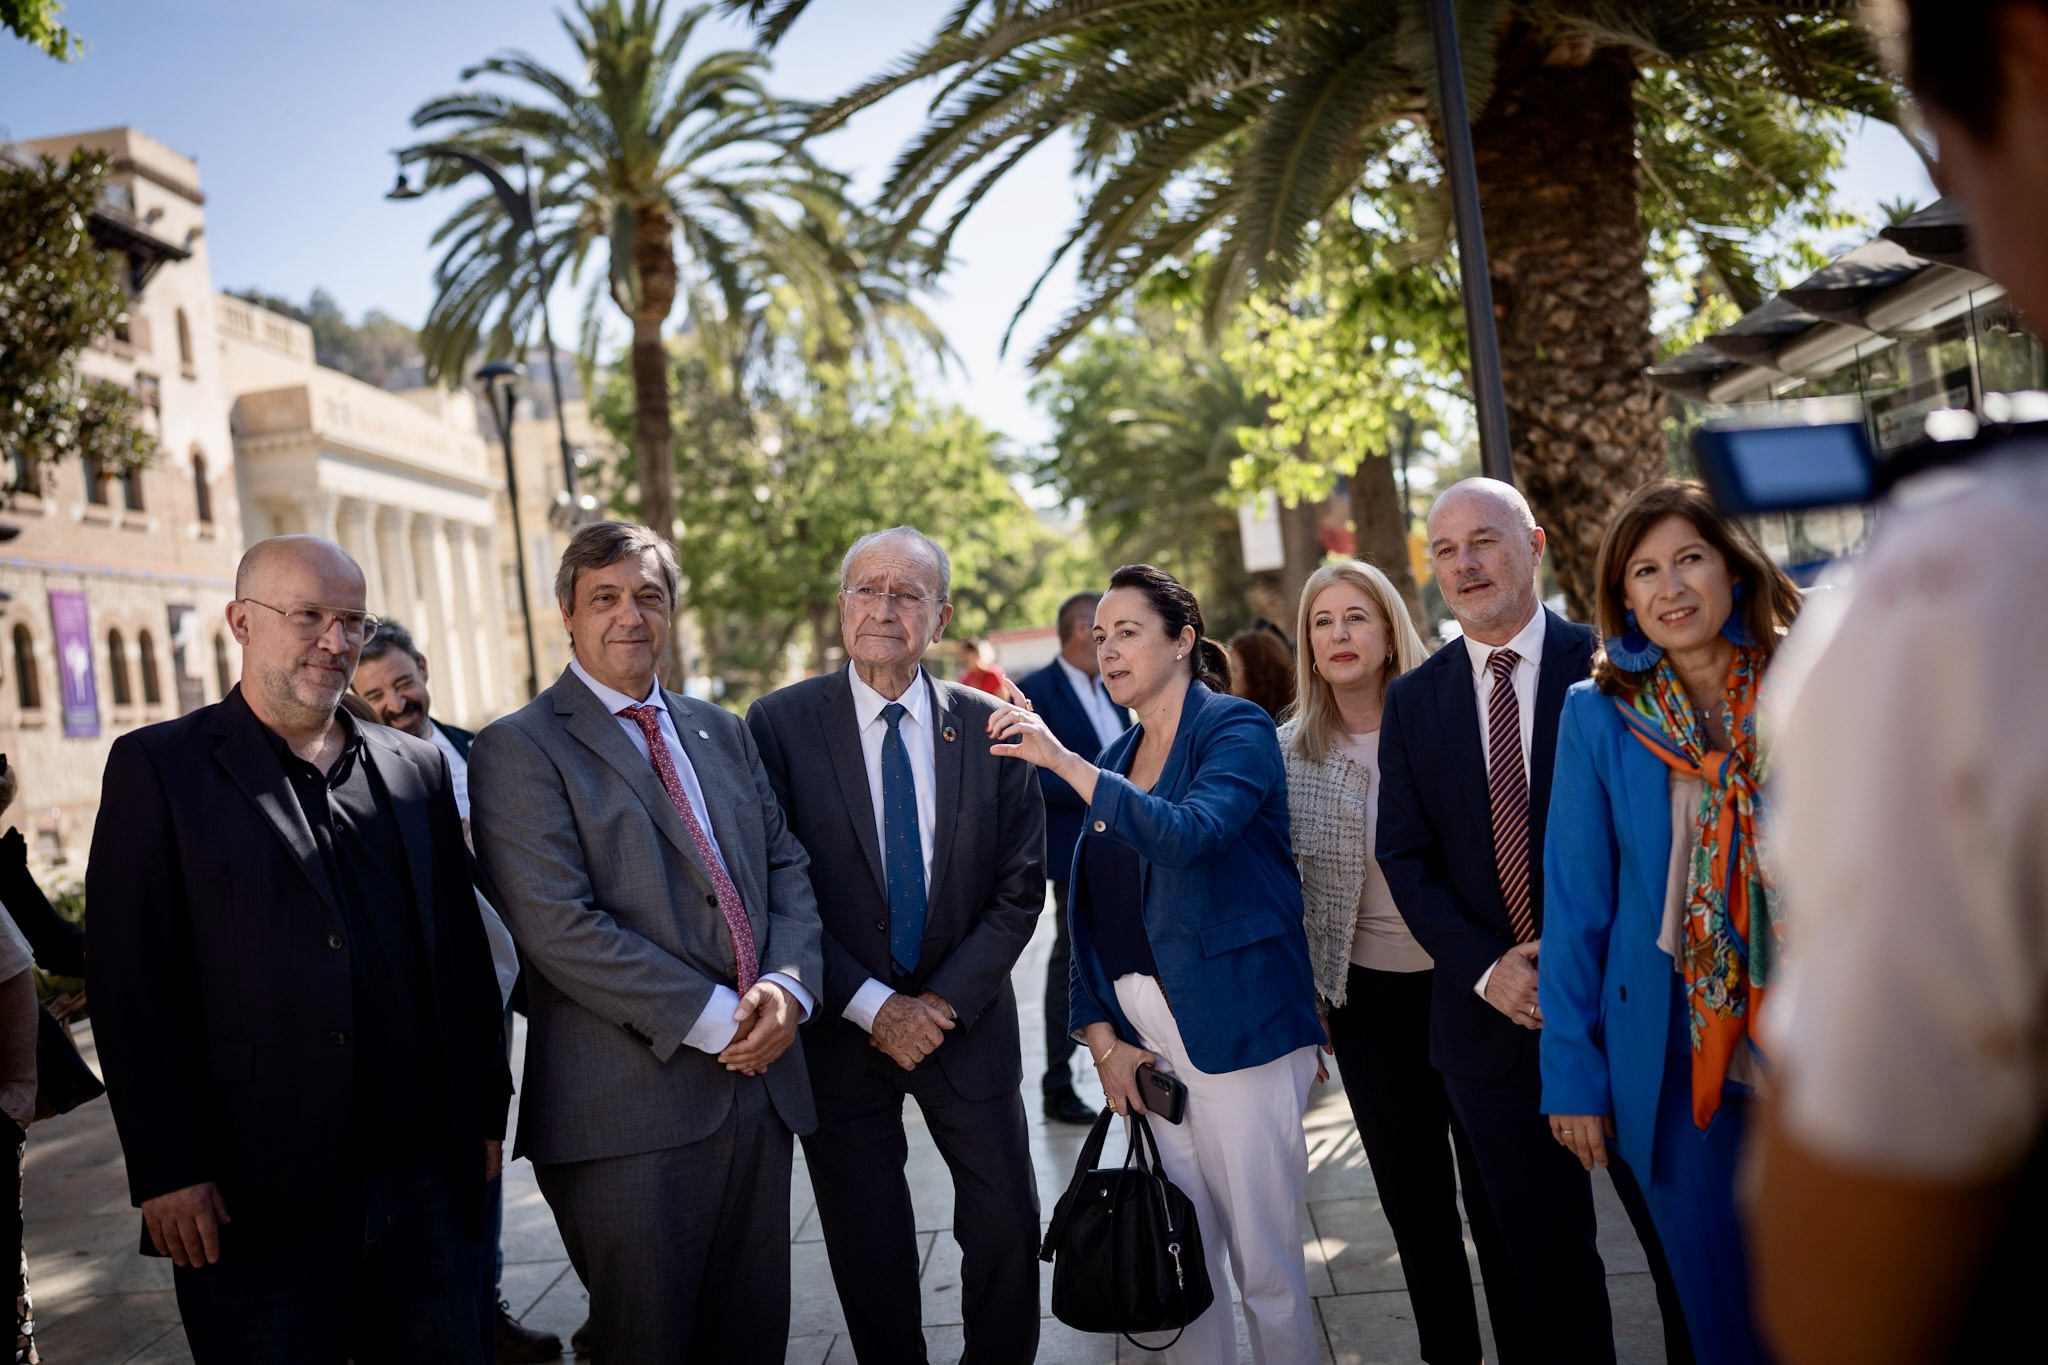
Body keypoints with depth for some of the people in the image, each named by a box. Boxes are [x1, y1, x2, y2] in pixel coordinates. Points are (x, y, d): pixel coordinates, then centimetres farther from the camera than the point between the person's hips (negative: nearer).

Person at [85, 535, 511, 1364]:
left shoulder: (417, 769, 12)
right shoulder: (157, 768, 0)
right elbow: (131, 984, -5)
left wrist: (485, 1114, 11)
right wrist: (167, 1173, -10)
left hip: (426, 1177, 4)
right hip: (256, 1198, -3)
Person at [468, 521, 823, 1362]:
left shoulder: (722, 732, 16)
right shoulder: (519, 749, -5)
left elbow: (786, 869, 13)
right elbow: (559, 928, -15)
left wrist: (788, 985, -8)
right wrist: (713, 1018, -16)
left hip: (759, 1085, 6)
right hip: (632, 1111, -6)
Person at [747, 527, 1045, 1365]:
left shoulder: (988, 726, -1)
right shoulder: (780, 723, -7)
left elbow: (1019, 887, 0)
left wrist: (948, 1000, -10)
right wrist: (871, 1006, -14)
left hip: (966, 1018, 2)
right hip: (841, 1029, -1)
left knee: (1007, 1229, 8)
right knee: (869, 1249, 10)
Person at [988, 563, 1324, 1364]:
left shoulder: (1236, 730, -5)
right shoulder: (1117, 759, 15)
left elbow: (1189, 834, -25)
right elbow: (1096, 912, 13)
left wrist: (1064, 760, -30)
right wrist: (1101, 1033, 1)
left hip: (1234, 1025, -6)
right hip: (1143, 1035, 6)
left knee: (1263, 1258, -1)